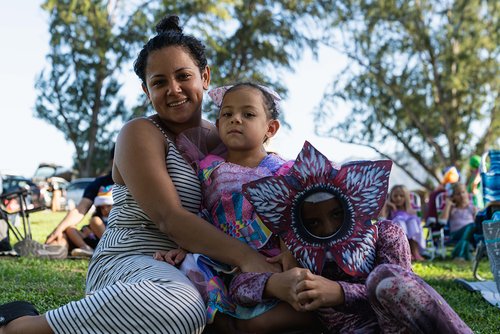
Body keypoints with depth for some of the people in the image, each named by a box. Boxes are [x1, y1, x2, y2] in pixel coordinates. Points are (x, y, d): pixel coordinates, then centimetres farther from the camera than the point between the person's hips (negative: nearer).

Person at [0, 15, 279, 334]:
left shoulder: (221, 137, 14)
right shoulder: (141, 134, -6)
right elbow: (169, 218, -19)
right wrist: (245, 256, -27)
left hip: (189, 271, 7)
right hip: (129, 262, -7)